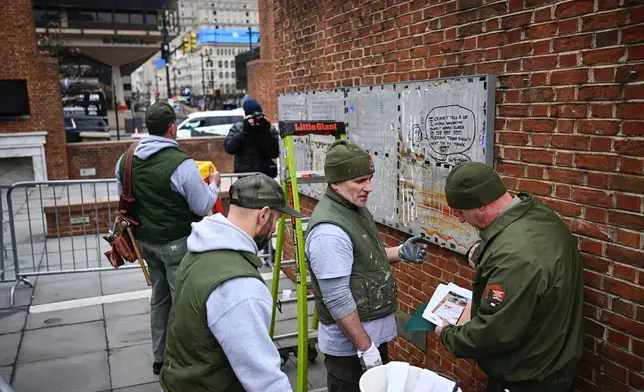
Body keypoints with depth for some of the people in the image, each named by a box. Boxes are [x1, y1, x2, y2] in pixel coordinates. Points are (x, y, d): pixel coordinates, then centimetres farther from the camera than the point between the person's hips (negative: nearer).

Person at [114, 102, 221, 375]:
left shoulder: (125, 160, 0)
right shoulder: (181, 163, -22)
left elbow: (123, 199, 13)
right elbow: (203, 207, -15)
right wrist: (214, 184, 3)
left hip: (145, 240, 7)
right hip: (177, 243, -7)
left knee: (159, 298, 20)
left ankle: (160, 357, 33)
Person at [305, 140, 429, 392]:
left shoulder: (355, 208, 4)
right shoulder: (329, 230, -27)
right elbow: (338, 300, -27)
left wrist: (400, 253, 3)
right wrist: (365, 347, -22)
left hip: (373, 332, 9)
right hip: (350, 343, -9)